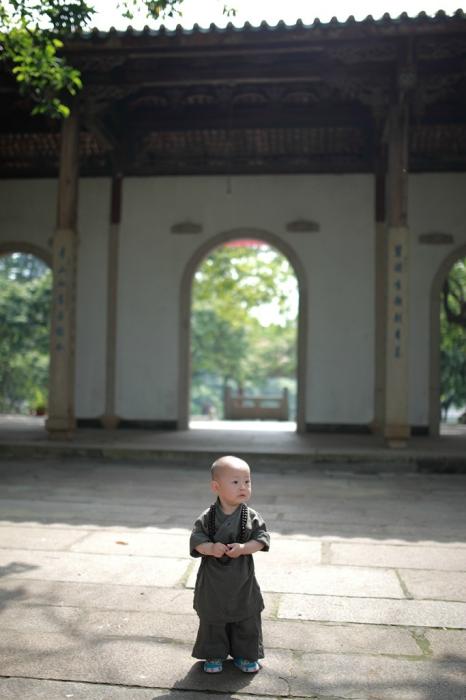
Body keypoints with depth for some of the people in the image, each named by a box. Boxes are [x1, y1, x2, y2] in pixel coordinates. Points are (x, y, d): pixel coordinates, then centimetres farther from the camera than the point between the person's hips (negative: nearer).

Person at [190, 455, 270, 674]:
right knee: (212, 620, 14)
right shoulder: (206, 518, -12)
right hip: (213, 582, -1)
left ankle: (245, 655, 33)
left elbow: (261, 538, -12)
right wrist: (210, 548, -30)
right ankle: (214, 655, 34)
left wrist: (243, 548, -28)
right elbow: (196, 540, -11)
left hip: (242, 582, 1)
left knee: (247, 621, 13)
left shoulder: (252, 517, -10)